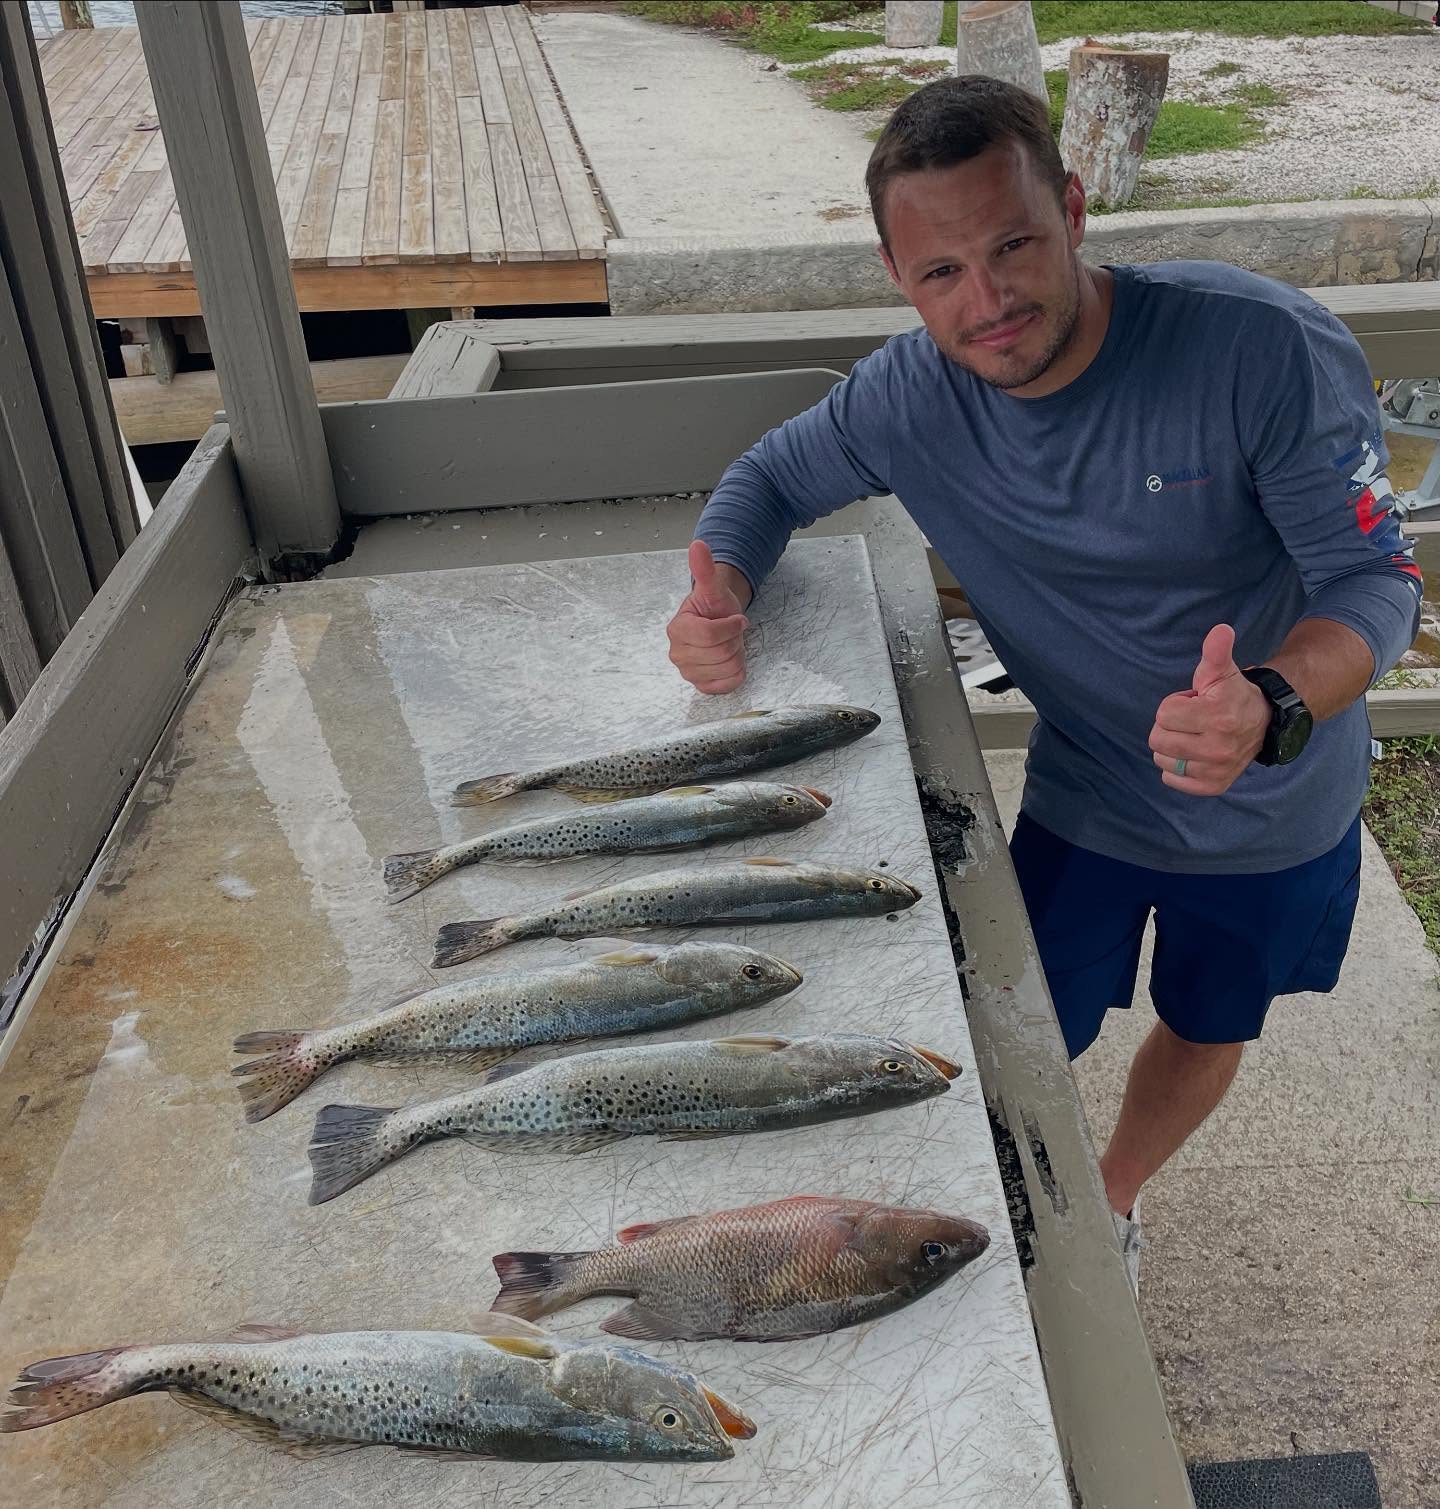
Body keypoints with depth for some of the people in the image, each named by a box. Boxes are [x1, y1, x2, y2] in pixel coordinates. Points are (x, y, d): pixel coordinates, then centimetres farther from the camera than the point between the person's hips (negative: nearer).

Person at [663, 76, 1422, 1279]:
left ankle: (1114, 1204, 55)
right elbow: (771, 477, -4)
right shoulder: (913, 393, -20)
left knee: (1206, 1036, 23)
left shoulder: (1265, 347, -30)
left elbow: (1376, 578, -26)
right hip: (1083, 804, 1)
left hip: (1277, 811, 0)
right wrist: (722, 595, -27)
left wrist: (1273, 706, -49)